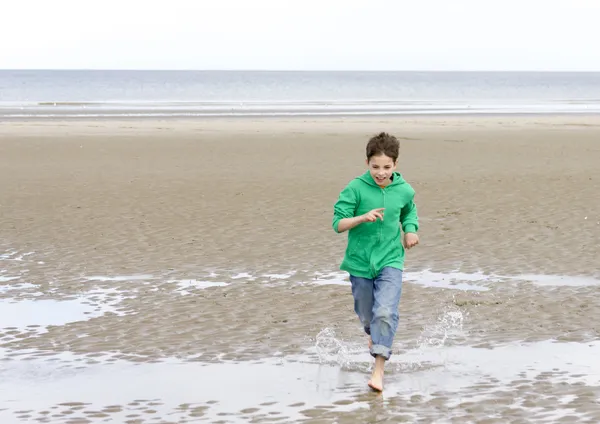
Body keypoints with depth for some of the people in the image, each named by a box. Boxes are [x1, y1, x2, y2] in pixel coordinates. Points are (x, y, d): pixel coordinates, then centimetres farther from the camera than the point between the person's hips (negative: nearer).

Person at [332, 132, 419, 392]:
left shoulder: (404, 191, -3)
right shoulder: (355, 189, -12)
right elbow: (338, 224, -15)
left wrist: (411, 230, 2)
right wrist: (363, 217, -30)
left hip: (390, 261, 0)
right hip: (360, 262, 0)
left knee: (385, 312, -20)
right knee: (366, 315, 16)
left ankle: (379, 368, -17)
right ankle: (374, 336, 52)